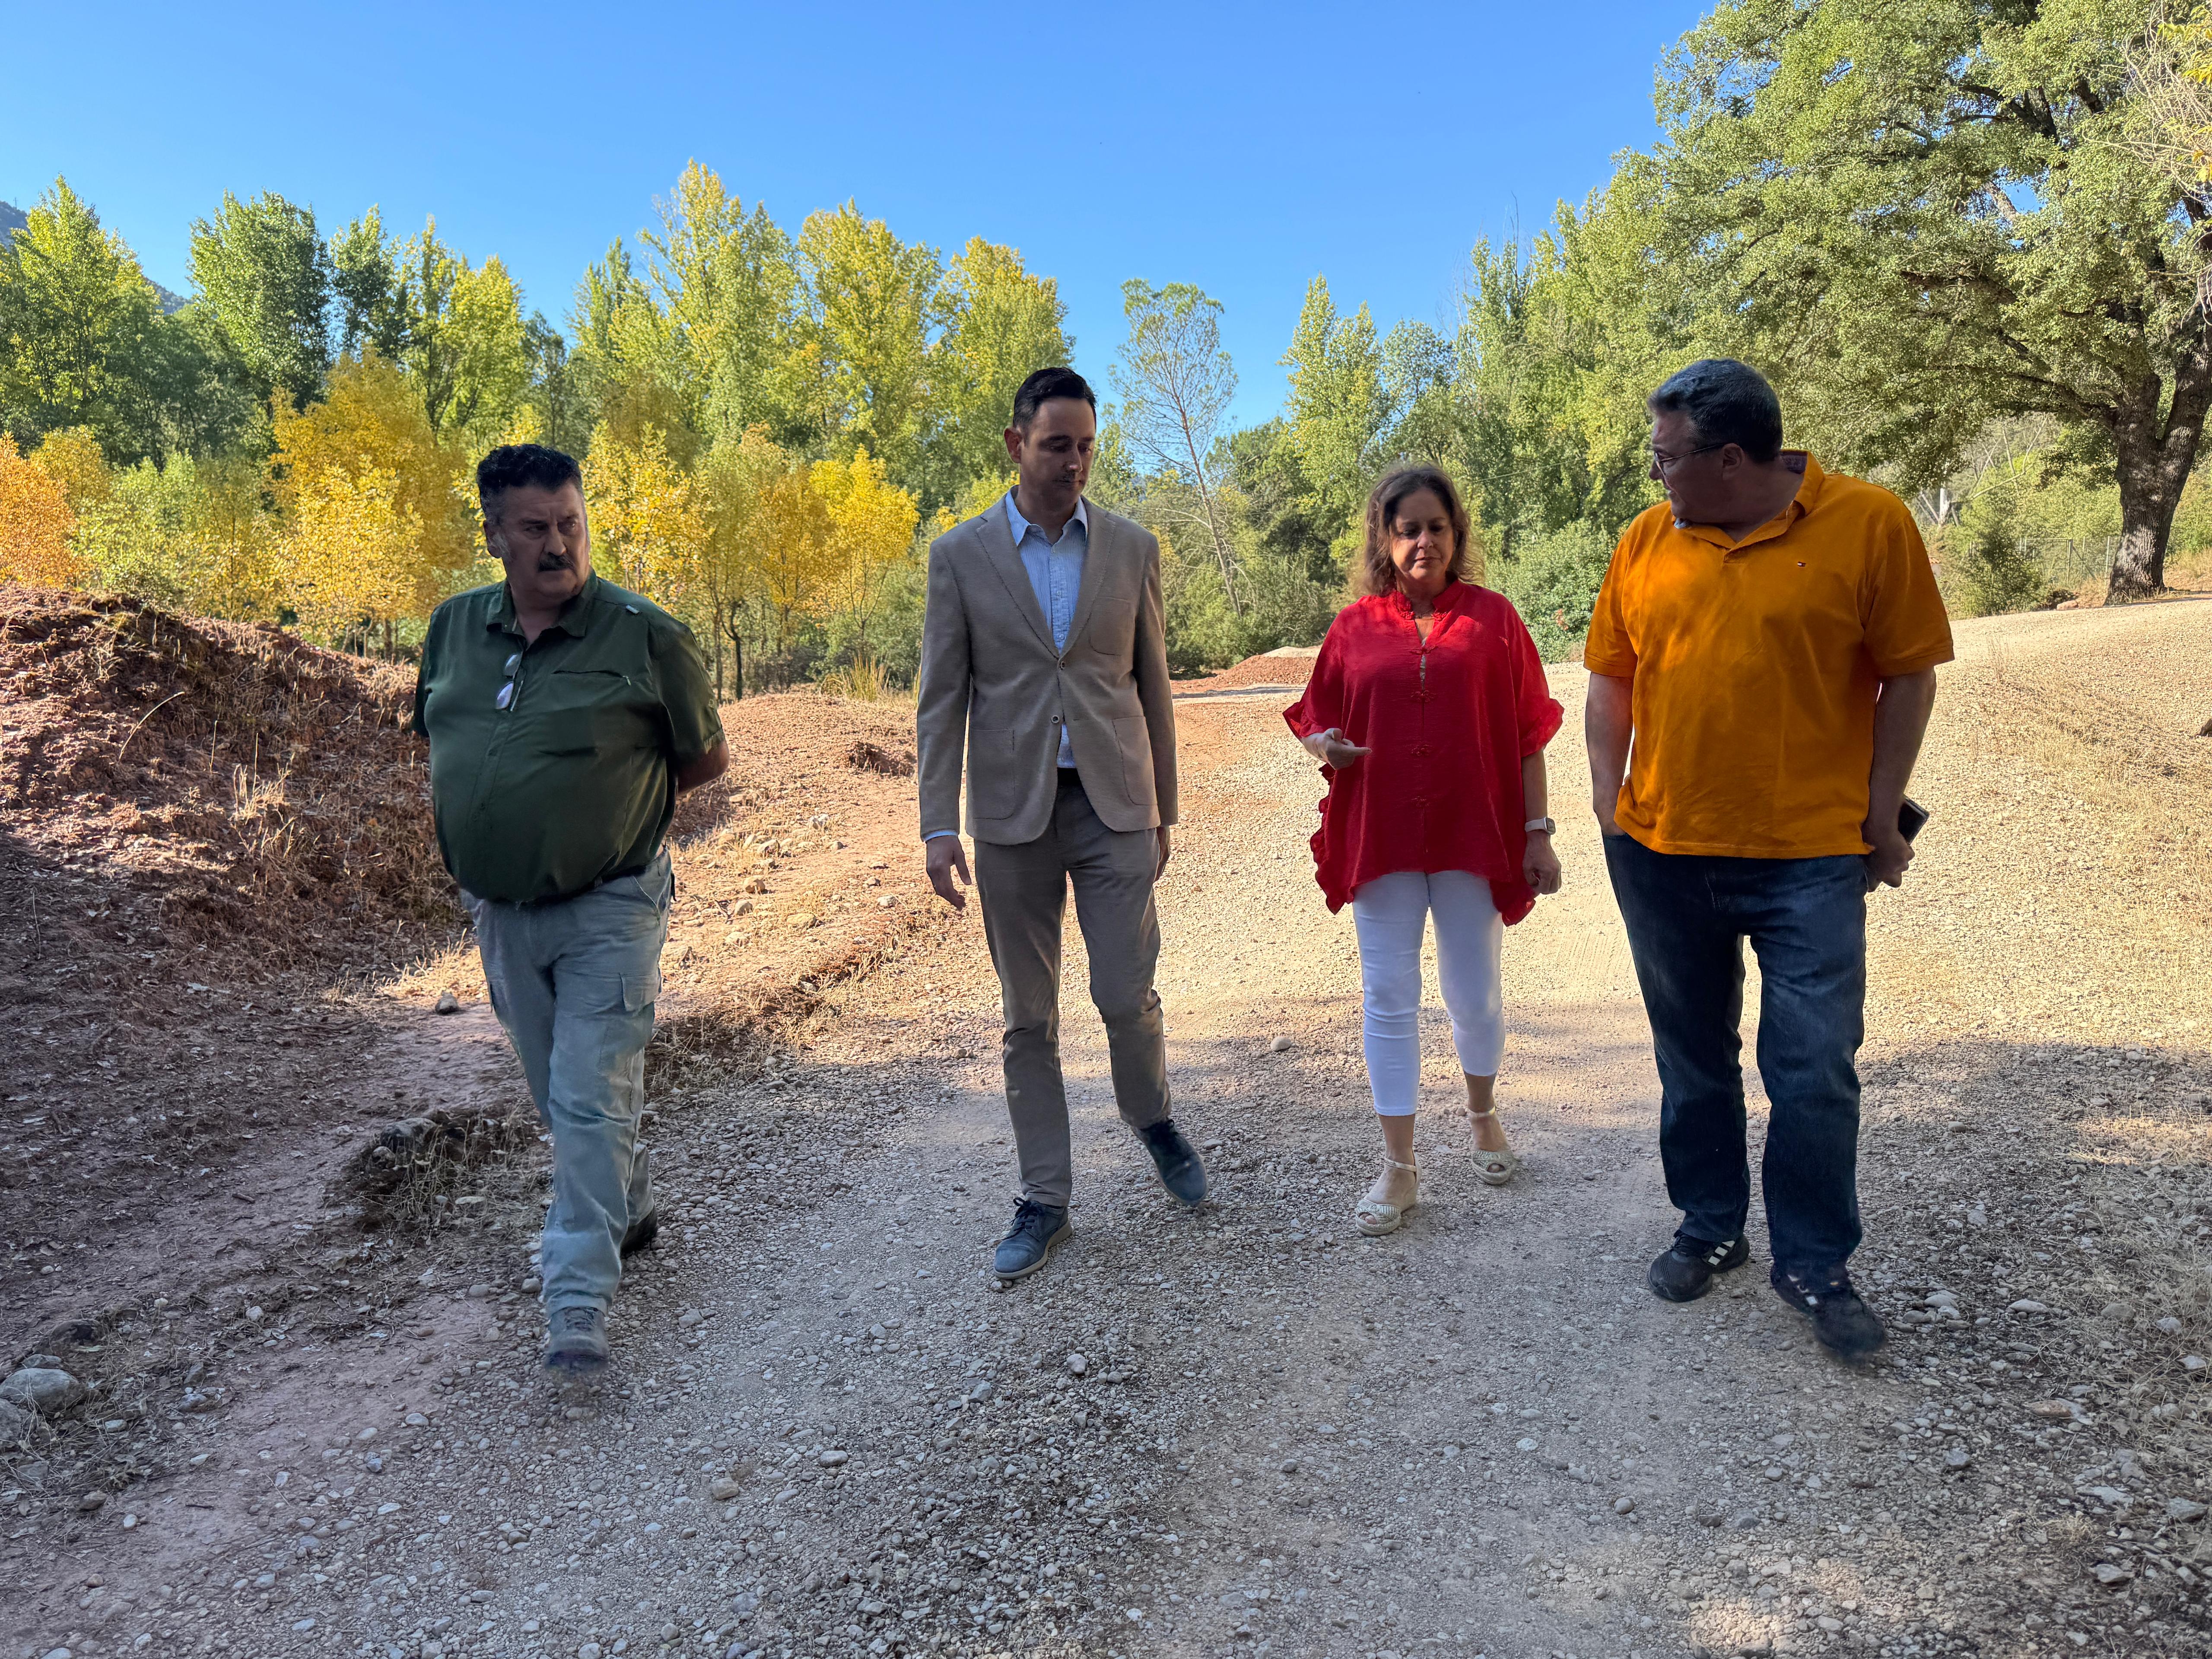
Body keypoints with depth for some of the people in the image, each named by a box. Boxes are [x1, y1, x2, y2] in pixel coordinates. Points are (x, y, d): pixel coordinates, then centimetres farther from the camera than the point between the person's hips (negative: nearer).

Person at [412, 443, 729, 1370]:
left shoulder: (645, 635, -11)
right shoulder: (454, 629, 4)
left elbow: (708, 759, -2)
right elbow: (441, 746, 20)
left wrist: (606, 802, -3)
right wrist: (472, 838, 8)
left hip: (609, 910, -6)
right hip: (500, 912, 6)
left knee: (592, 1101, -6)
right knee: (556, 1097, 19)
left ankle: (578, 1298, 2)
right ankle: (629, 1209, 42)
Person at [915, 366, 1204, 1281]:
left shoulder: (1132, 548, 5)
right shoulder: (960, 554, 1)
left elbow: (1152, 687, 9)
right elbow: (941, 699, 0)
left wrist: (1162, 813, 10)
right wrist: (938, 825, -8)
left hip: (1114, 803, 0)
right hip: (1012, 811, 0)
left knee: (1127, 993, -2)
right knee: (1028, 1017, 7)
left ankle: (1151, 1115, 31)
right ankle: (1045, 1197, 21)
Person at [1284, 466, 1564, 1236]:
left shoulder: (1492, 617, 2)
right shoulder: (1355, 627, 4)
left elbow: (1525, 734, 2)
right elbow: (1314, 716, 12)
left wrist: (1537, 831, -2)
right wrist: (1322, 745, -12)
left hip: (1472, 837, 0)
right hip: (1380, 839, 1)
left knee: (1474, 995, 10)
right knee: (1388, 999, 3)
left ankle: (1484, 1117, 39)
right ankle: (1398, 1168, 14)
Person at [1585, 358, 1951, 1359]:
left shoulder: (1869, 524, -8)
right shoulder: (1647, 541, 3)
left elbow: (1909, 675, -4)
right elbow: (1611, 676, 8)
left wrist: (1880, 816, -5)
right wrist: (1610, 801, 1)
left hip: (1810, 856, -3)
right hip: (1662, 853, 4)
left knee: (1815, 1071, 1)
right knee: (1692, 1058, 15)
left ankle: (1814, 1264, 21)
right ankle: (1711, 1228, 34)